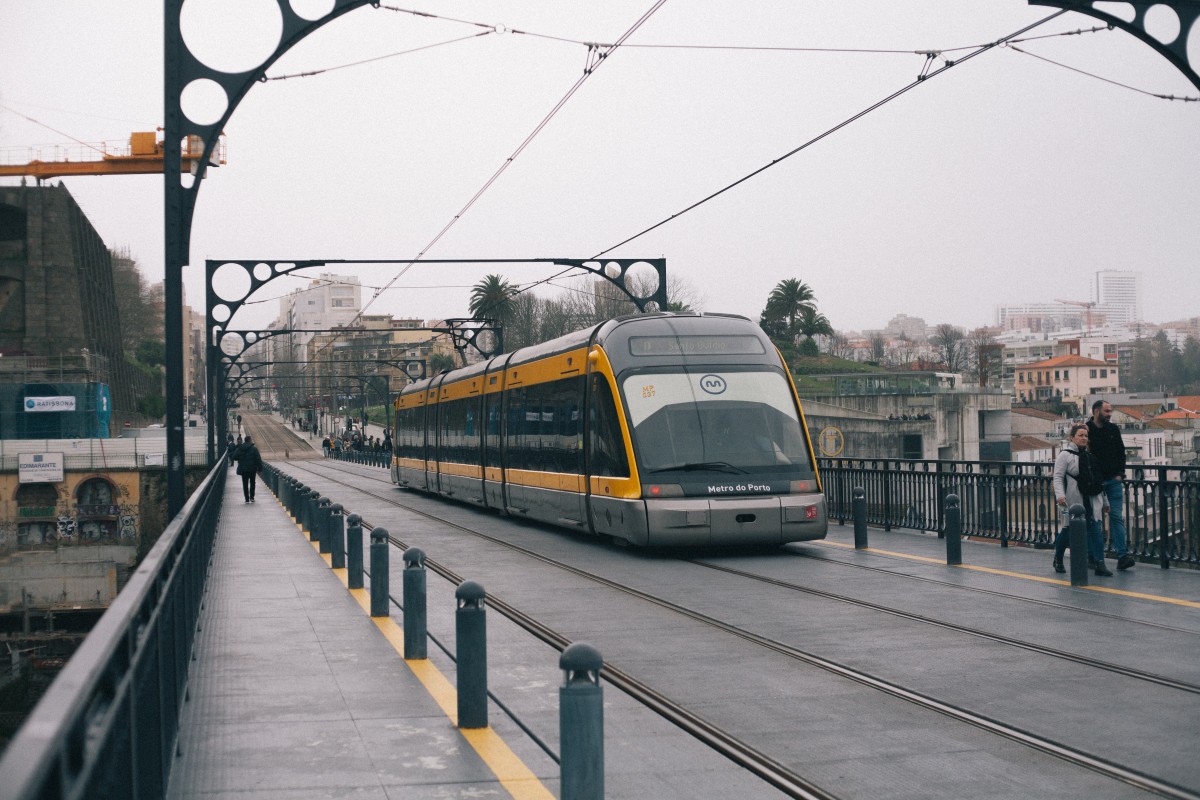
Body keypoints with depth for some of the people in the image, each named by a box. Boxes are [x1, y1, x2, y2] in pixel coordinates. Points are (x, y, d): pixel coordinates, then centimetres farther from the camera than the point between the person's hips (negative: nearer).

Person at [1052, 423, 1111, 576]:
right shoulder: (1065, 455, -3)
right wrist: (1060, 495, -26)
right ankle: (1058, 560, 27)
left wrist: (1104, 501, 25)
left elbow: (1098, 479, 24)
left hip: (1091, 500, 5)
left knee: (1096, 529, -7)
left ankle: (1099, 563, -10)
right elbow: (1058, 477, -10)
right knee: (1068, 529, 4)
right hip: (1072, 499, -5)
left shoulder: (1090, 455, 17)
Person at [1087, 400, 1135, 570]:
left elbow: (1121, 452, 13)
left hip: (1114, 480, 3)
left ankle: (1122, 555, -10)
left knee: (1117, 517, -4)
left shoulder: (1113, 429, 8)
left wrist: (1120, 474, 2)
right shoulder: (1086, 430, -4)